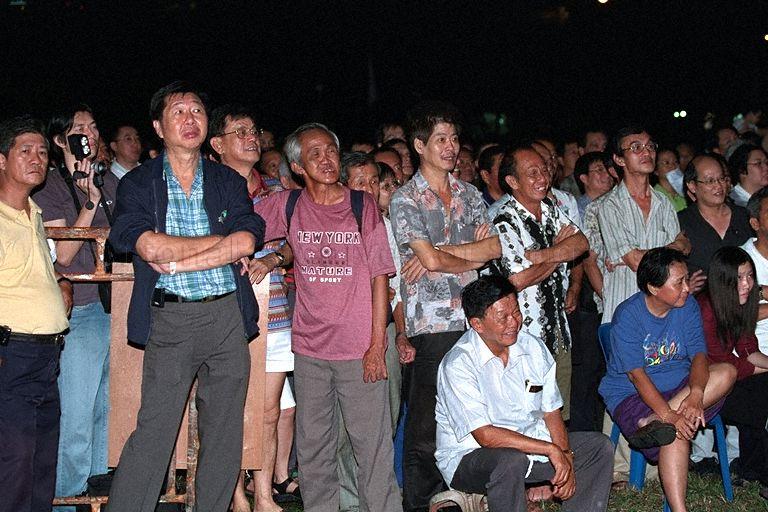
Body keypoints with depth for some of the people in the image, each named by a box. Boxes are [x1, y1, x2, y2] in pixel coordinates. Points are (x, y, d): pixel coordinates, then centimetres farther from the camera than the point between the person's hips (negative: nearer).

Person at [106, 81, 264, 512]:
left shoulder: (230, 182, 13)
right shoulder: (138, 183, 7)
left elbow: (247, 241, -4)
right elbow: (148, 246, -11)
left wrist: (175, 262, -10)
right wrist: (223, 243, -6)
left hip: (228, 316, 3)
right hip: (170, 319, -3)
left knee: (225, 435, 6)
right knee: (152, 433, -8)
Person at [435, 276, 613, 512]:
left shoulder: (533, 347, 0)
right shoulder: (458, 364, -21)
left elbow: (551, 412, 4)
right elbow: (485, 435, -25)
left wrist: (566, 458, -12)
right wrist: (552, 450, -25)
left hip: (530, 442, 7)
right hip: (469, 455, -7)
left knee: (600, 446, -3)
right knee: (511, 462, -38)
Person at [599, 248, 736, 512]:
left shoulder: (688, 305, -1)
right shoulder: (627, 316, -16)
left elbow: (699, 354, -8)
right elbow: (636, 374, -21)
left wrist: (696, 394, -30)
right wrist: (669, 415, -34)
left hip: (678, 385, 6)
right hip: (630, 393, -6)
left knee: (726, 372, -22)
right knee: (675, 436, -34)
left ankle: (652, 422, -29)